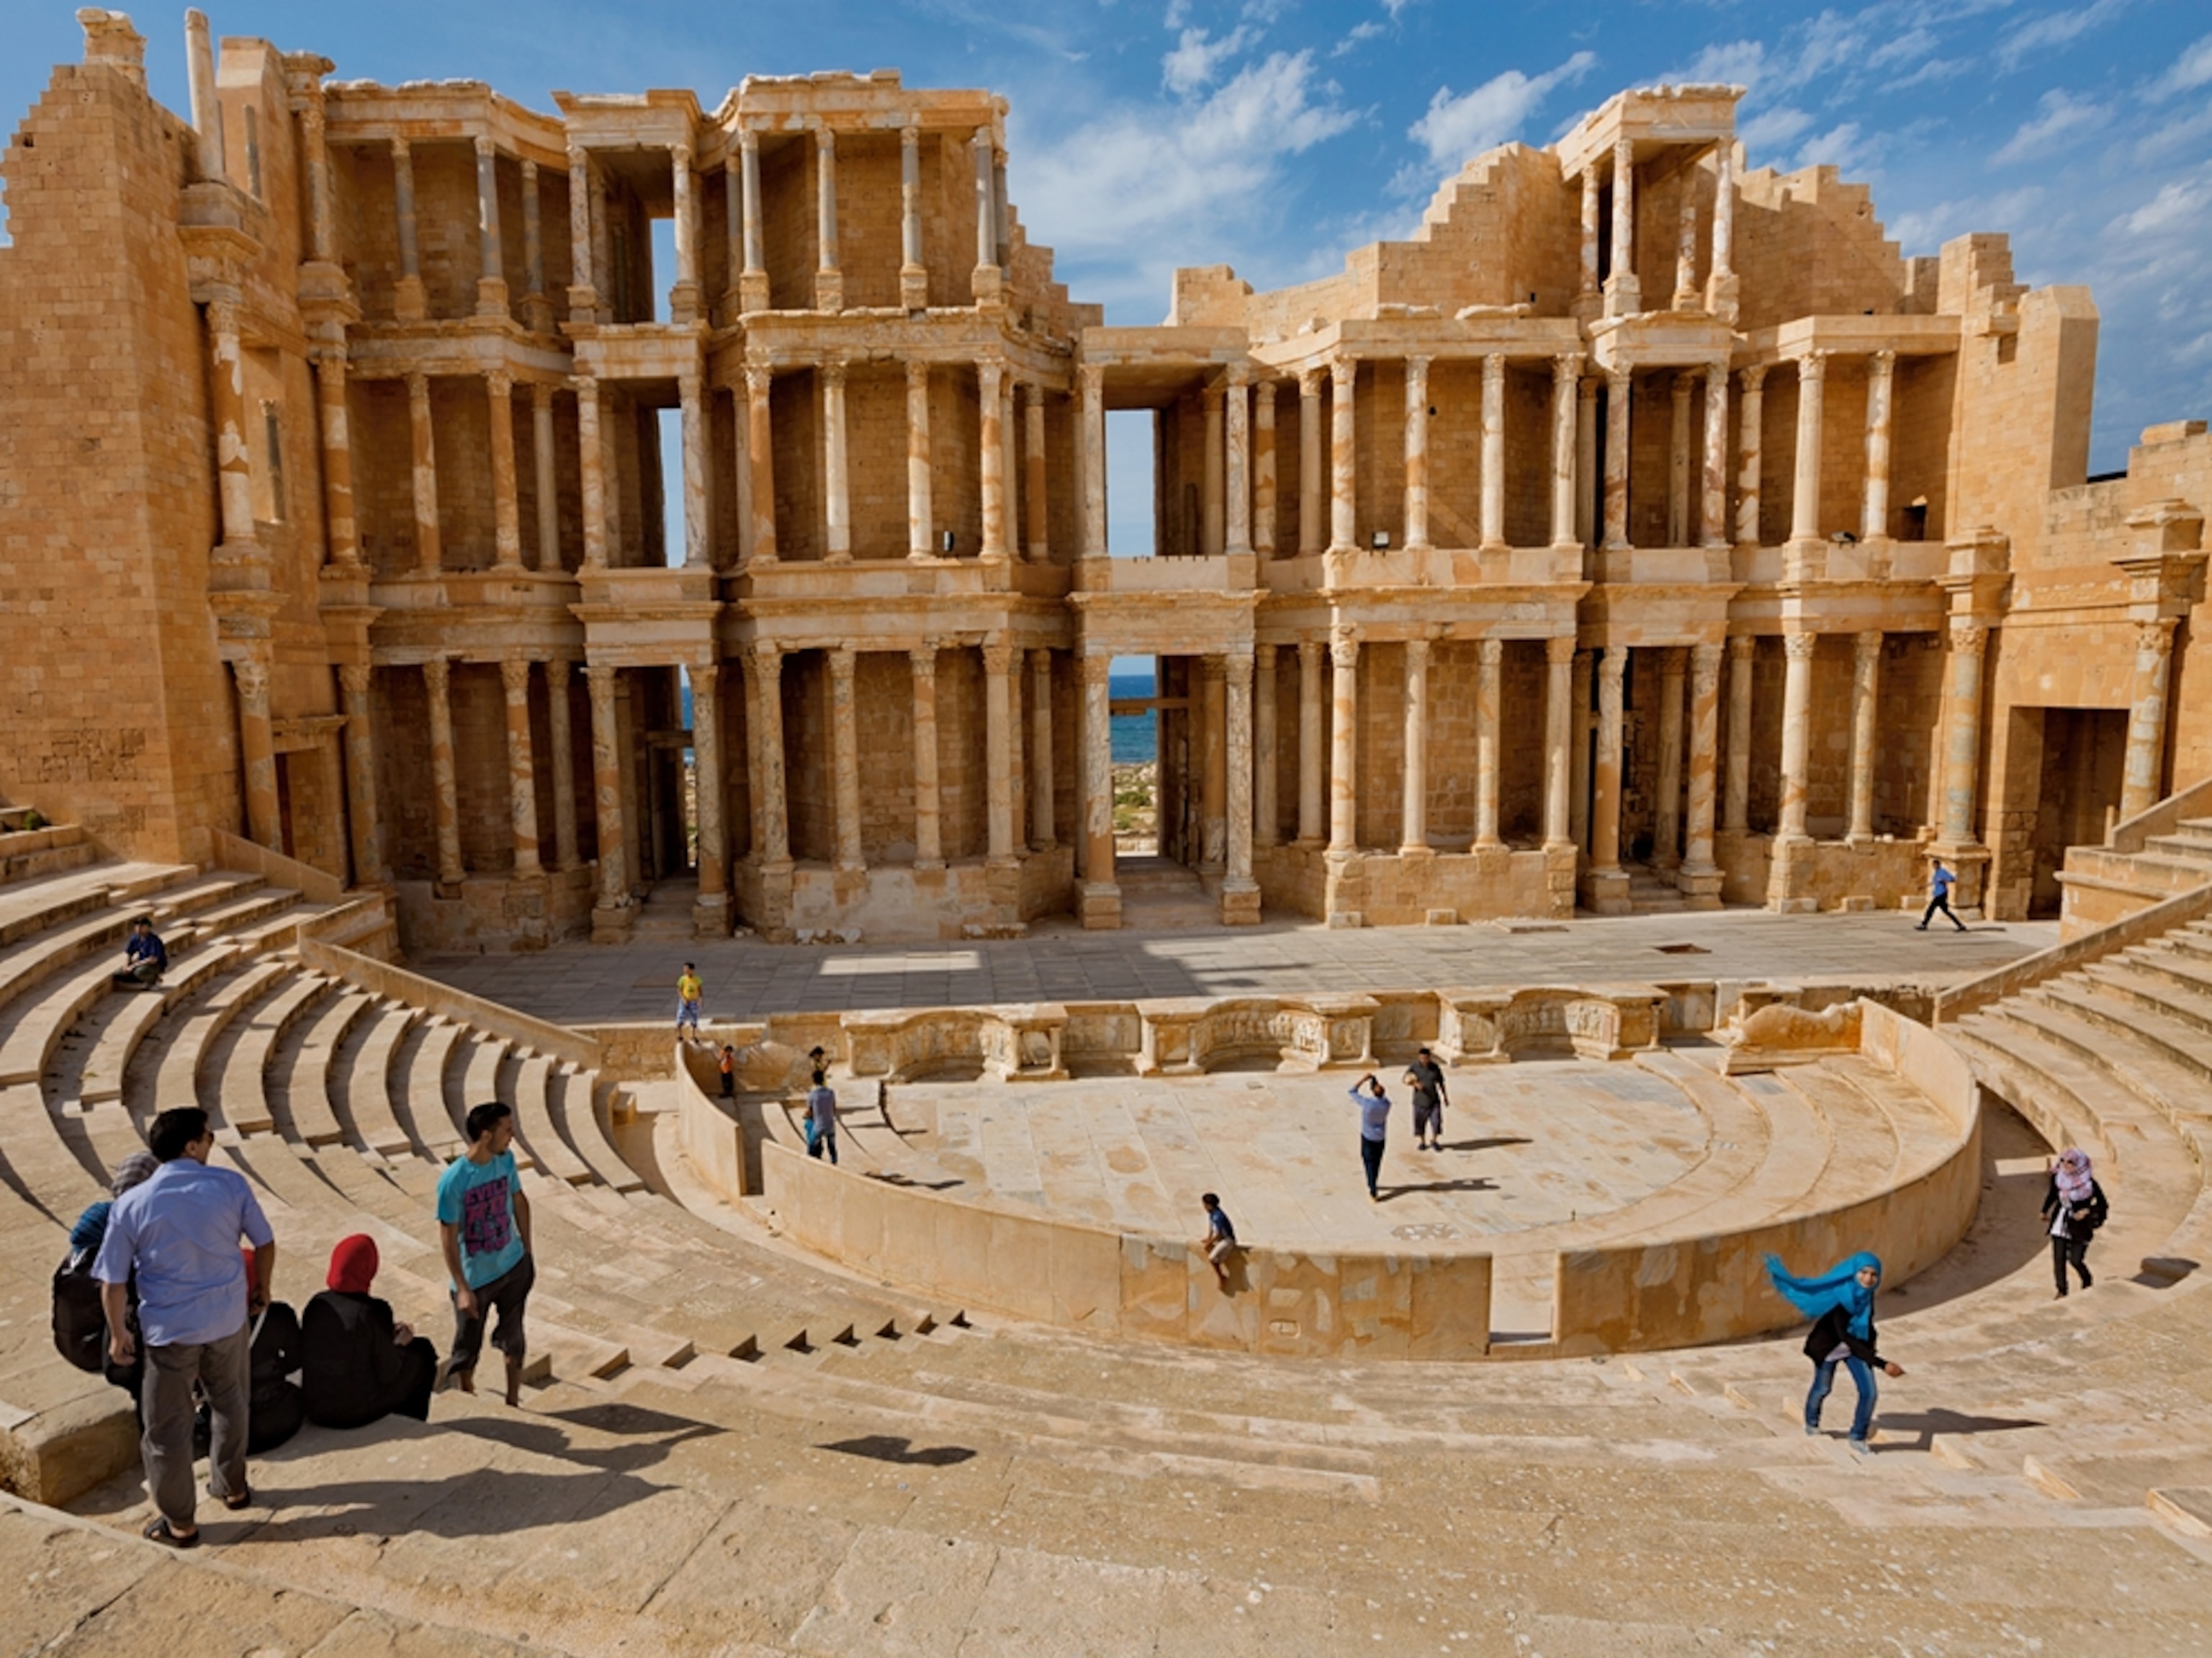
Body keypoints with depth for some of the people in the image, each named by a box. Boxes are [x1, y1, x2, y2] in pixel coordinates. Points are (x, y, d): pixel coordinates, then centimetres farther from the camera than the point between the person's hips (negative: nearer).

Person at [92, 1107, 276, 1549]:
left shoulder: (131, 1204, -11)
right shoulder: (231, 1185, -9)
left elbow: (113, 1283, -6)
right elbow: (265, 1244, 0)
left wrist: (119, 1335, 8)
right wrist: (262, 1289, 18)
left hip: (170, 1329, -2)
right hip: (228, 1319, 2)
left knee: (168, 1426, 14)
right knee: (229, 1404, 24)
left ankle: (179, 1524, 25)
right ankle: (232, 1486, 40)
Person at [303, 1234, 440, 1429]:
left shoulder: (317, 1304, -8)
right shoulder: (373, 1311, -23)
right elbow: (387, 1373, -15)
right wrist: (399, 1343, 4)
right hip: (361, 1410, -6)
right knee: (421, 1350, 18)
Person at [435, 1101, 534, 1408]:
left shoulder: (506, 1160, -9)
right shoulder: (453, 1180, -25)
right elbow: (448, 1238, -18)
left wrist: (528, 1254, 11)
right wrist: (462, 1288, -17)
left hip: (514, 1267, 4)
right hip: (475, 1277, -4)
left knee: (514, 1337, 18)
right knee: (468, 1348, 13)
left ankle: (513, 1402, 36)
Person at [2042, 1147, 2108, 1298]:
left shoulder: (2089, 1183, -15)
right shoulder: (2058, 1177, -5)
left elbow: (2103, 1205, -6)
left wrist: (2088, 1211, -20)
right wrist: (2045, 1211, 10)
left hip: (2080, 1227, -3)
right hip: (2060, 1224, 3)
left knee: (2076, 1260, -2)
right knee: (2058, 1260, 0)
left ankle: (2087, 1281, 31)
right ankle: (2062, 1291, 13)